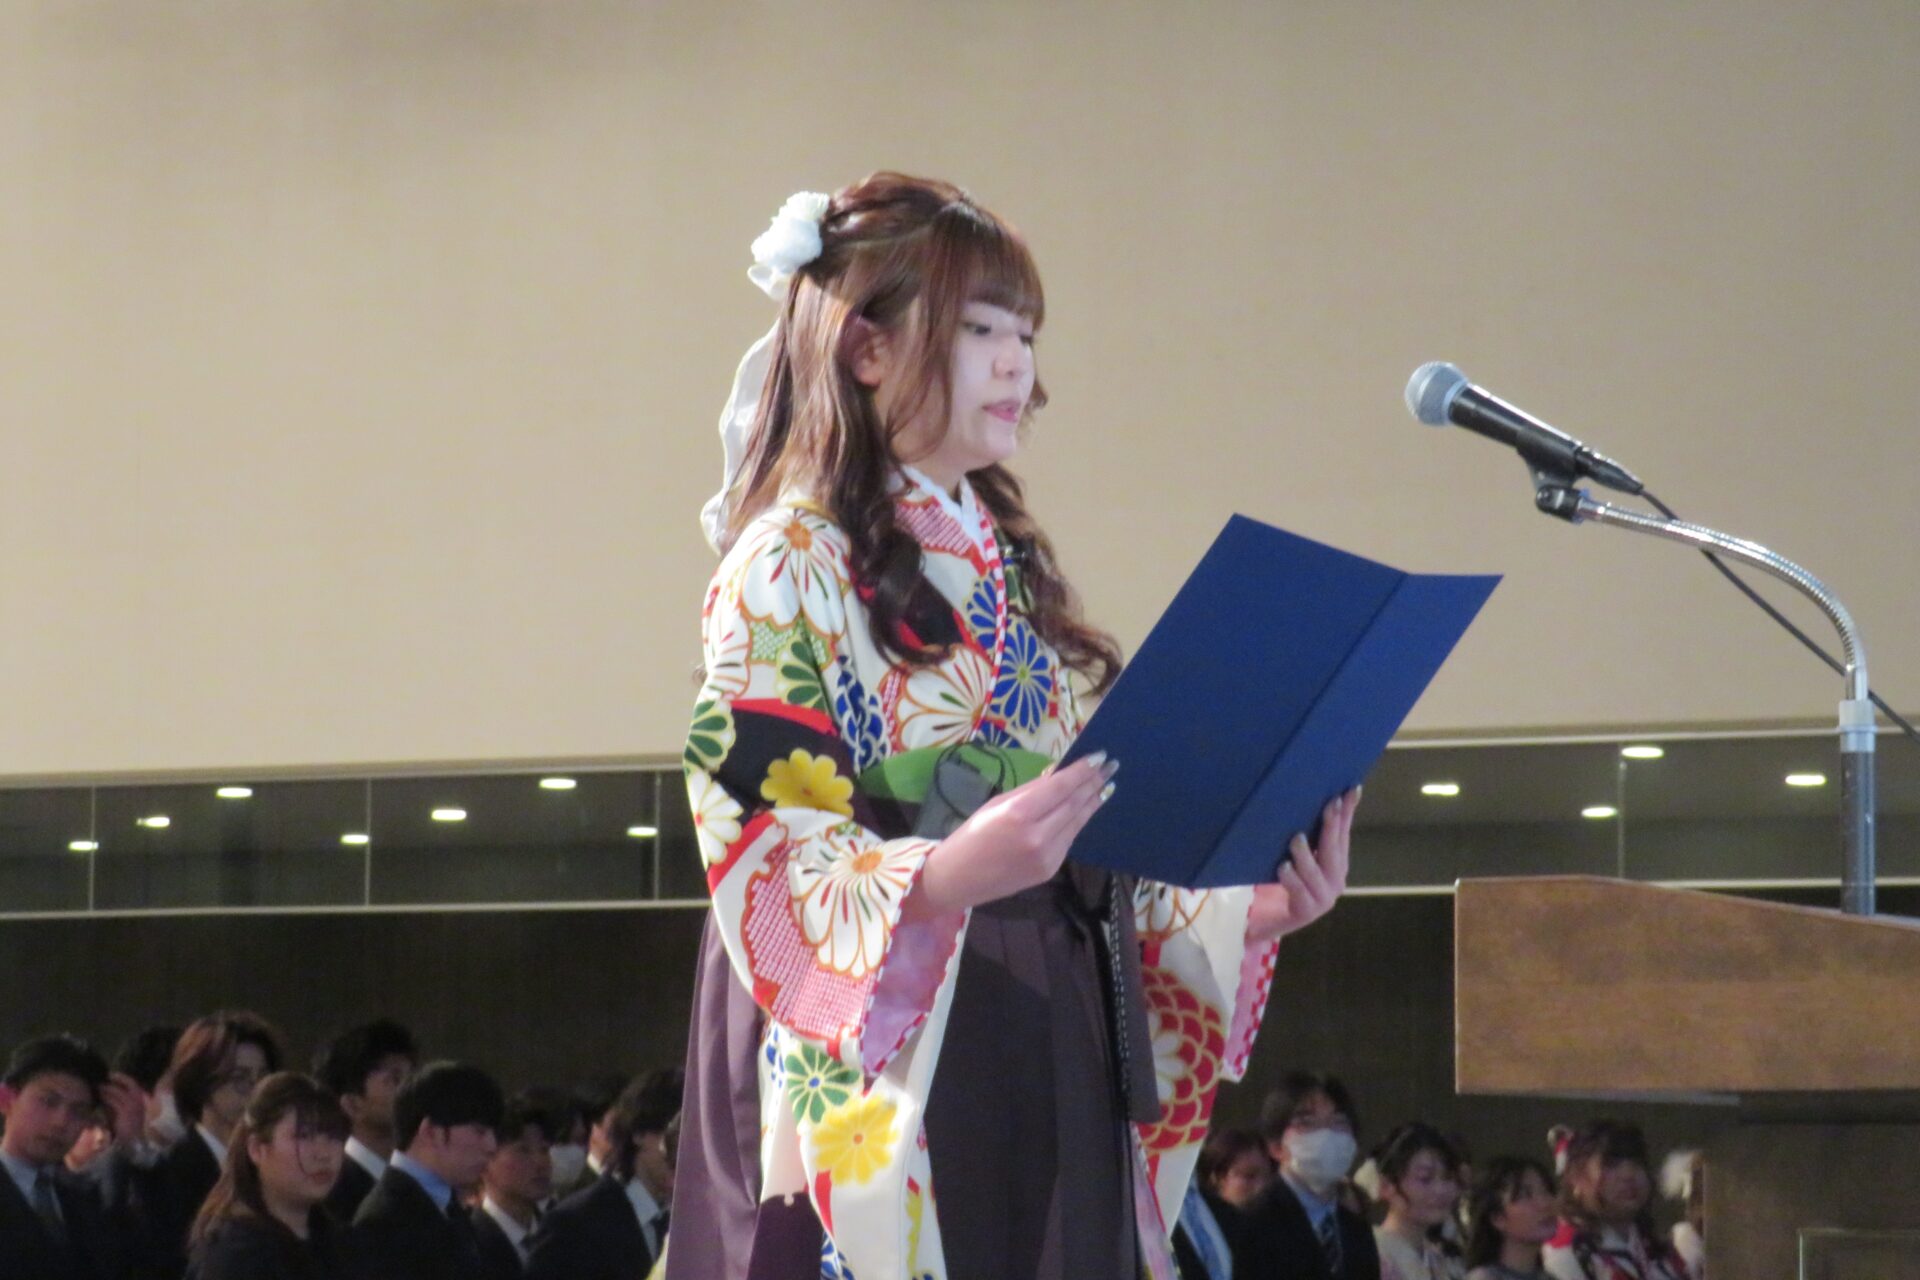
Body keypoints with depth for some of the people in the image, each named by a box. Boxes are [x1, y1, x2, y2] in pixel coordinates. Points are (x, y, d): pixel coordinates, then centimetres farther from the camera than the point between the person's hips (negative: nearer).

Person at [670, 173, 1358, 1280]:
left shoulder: (1010, 564, 20)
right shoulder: (793, 559, -3)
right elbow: (760, 838, -13)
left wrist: (1250, 914, 3)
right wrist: (942, 878, -30)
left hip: (1058, 1062, 7)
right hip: (890, 1056, -7)